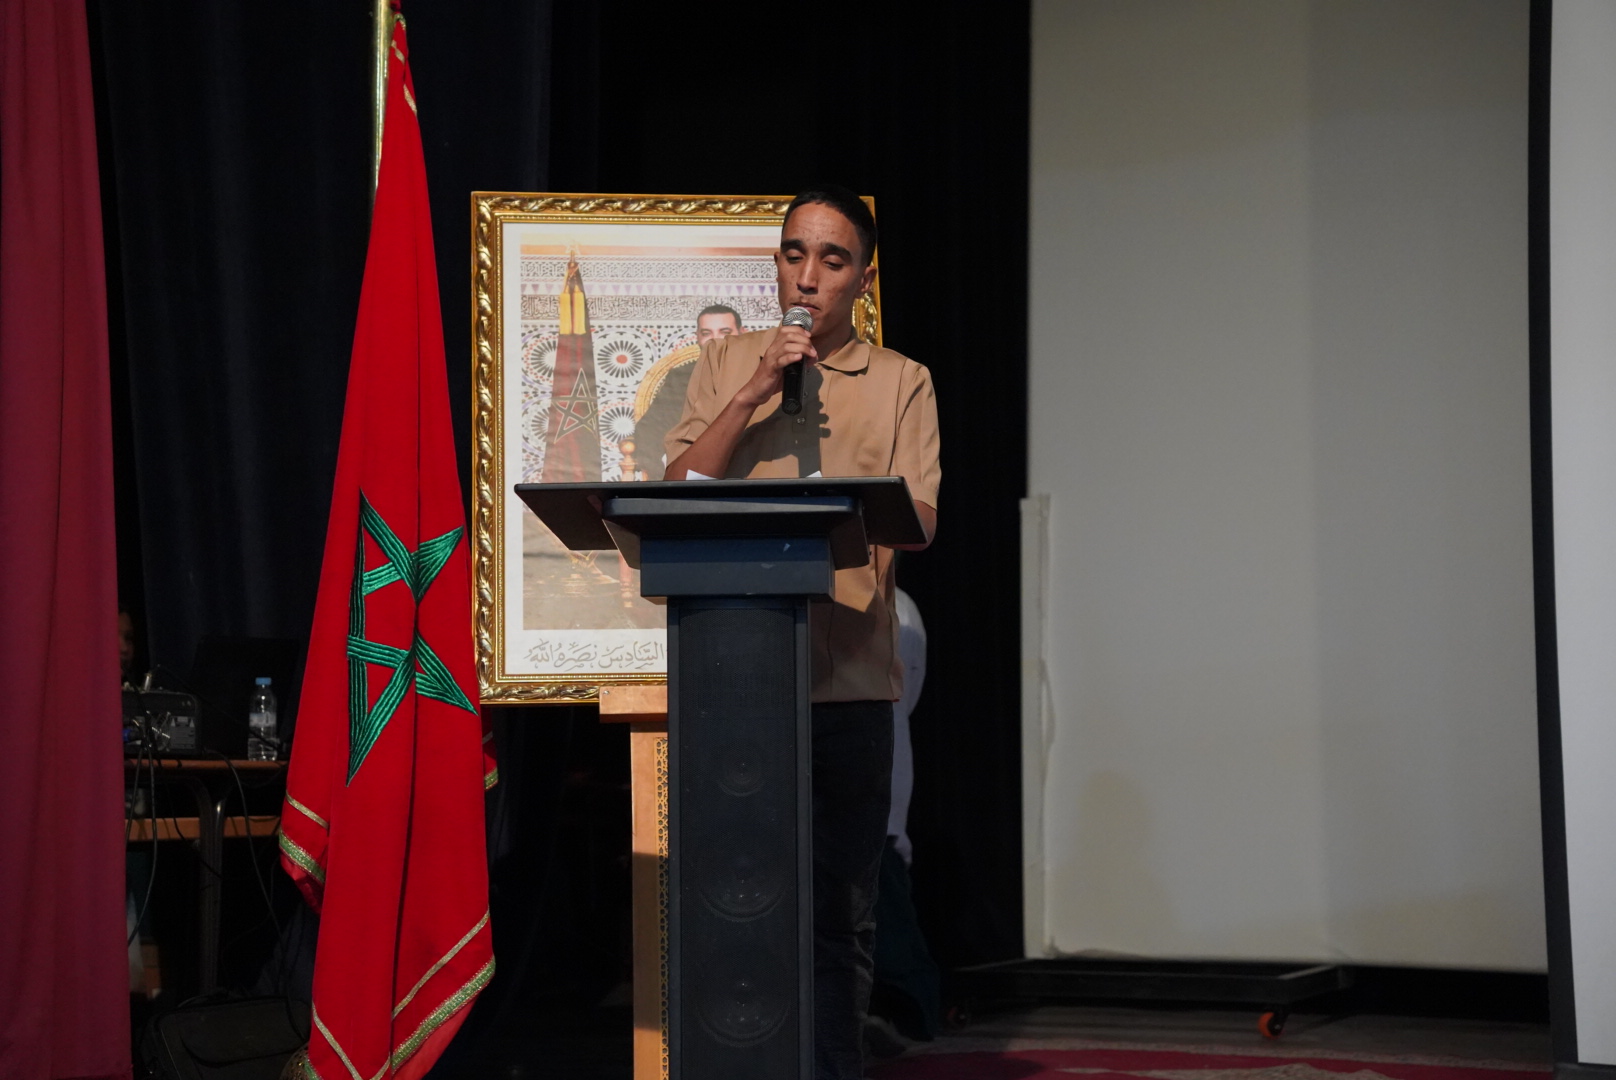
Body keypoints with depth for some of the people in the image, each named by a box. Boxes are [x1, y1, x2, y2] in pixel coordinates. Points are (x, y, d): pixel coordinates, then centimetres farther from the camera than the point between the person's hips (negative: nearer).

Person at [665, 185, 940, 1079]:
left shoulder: (900, 382, 10)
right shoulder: (724, 366, 14)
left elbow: (920, 520, -1)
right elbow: (678, 491, 3)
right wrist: (756, 394, -7)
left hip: (848, 677, 0)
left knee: (839, 912, 1)